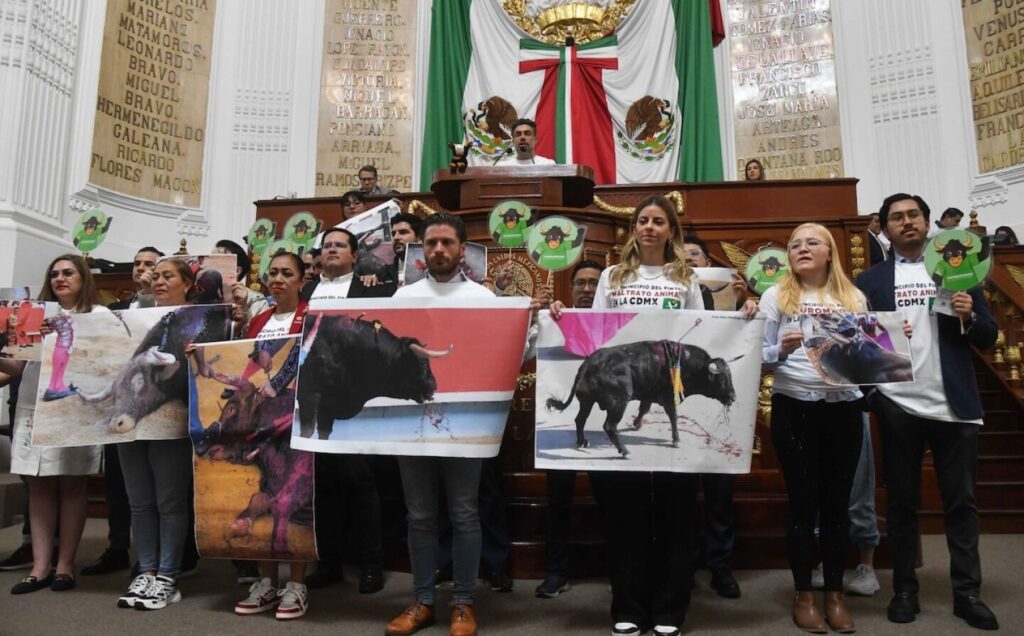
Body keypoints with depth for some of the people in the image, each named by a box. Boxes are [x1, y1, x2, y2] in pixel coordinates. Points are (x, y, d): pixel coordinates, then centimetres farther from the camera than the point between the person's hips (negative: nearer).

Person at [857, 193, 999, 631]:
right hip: (897, 406, -1)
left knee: (961, 501, 7)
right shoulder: (870, 280, 6)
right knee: (901, 501, 7)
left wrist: (969, 317, -13)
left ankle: (967, 593, 17)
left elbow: (988, 339, 7)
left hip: (954, 406, 1)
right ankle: (905, 589, 17)